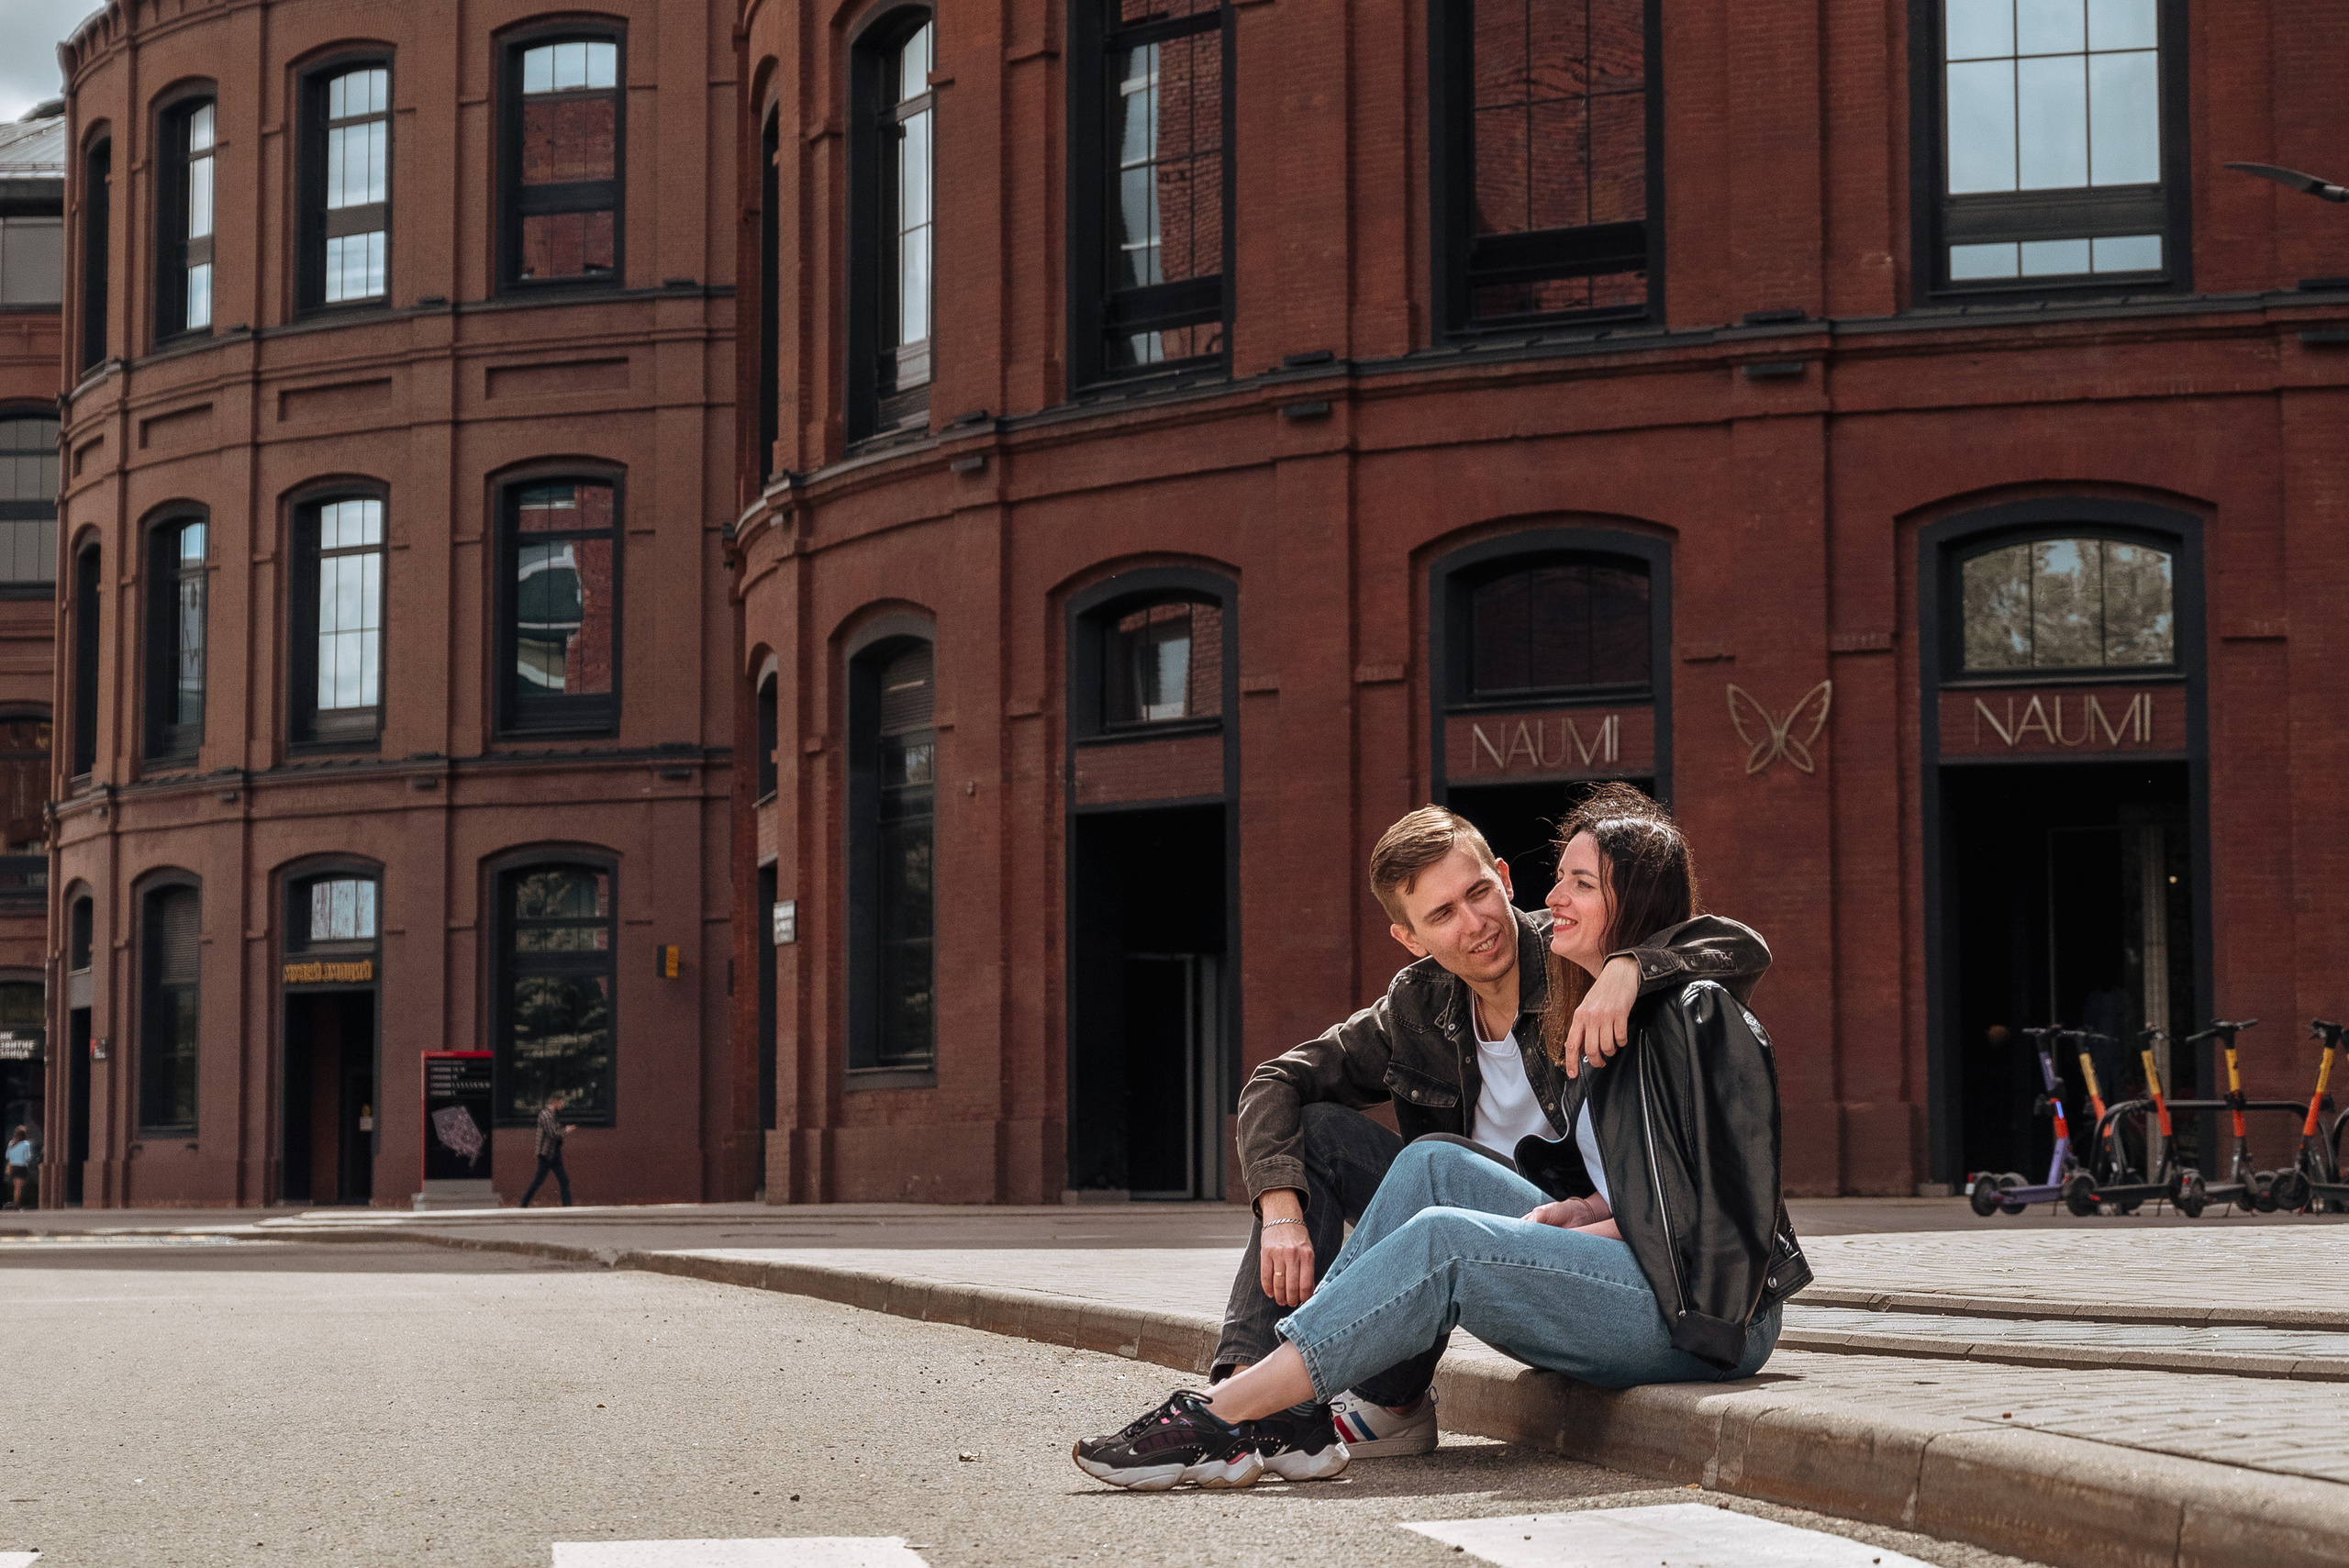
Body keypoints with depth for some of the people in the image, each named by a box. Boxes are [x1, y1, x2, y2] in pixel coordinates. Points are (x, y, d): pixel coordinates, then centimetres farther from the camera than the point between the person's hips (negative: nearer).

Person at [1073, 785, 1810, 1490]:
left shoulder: (1696, 1015, -12)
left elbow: (1711, 1204, -16)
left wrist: (1572, 1228, -12)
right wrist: (1575, 1211, -2)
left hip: (1704, 1318, -9)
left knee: (1444, 1241, -23)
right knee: (1434, 1165, -2)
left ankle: (1219, 1418, -23)